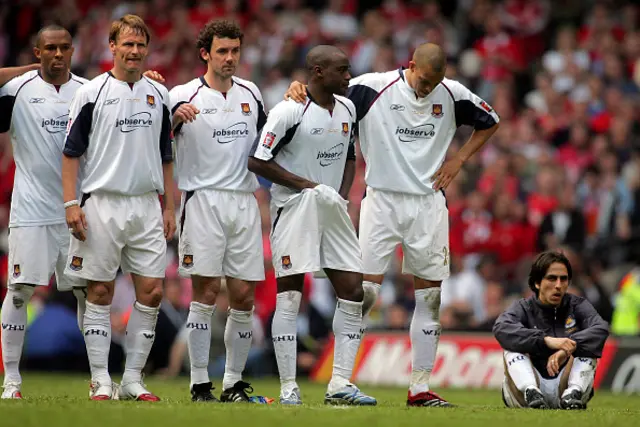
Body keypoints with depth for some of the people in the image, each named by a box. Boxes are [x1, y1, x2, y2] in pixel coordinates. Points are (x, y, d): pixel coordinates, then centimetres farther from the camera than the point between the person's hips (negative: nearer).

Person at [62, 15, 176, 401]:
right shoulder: (92, 93, -2)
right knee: (100, 292, 0)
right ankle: (101, 381, 6)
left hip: (147, 206, 4)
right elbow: (71, 152, -2)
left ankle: (133, 379, 7)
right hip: (102, 205, -4)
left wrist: (170, 207, 12)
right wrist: (71, 204, -10)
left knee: (151, 291, -1)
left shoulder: (159, 95, 11)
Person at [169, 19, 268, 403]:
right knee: (205, 293, -8)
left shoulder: (250, 93, 14)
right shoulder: (184, 96, -3)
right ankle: (200, 384, -4)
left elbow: (265, 136, 29)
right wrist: (175, 115, -31)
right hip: (203, 199, -5)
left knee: (244, 297, 2)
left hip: (244, 201, 5)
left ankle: (234, 382, 10)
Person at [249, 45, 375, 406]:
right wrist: (308, 185, -15)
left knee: (354, 292, 1)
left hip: (333, 210, 7)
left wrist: (342, 198, 5)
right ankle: (289, 388, -3)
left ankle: (341, 384, 5)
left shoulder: (347, 109, 8)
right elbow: (258, 162, -13)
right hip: (294, 209, -7)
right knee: (290, 295, -6)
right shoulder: (290, 111, -14)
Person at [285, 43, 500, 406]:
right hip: (383, 199, -3)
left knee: (430, 295, 2)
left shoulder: (452, 94, 1)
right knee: (365, 291, -9)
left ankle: (420, 387, 9)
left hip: (428, 203, 3)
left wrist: (459, 159, 7)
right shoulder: (373, 88, -9)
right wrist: (298, 88, -26)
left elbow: (490, 121, 18)